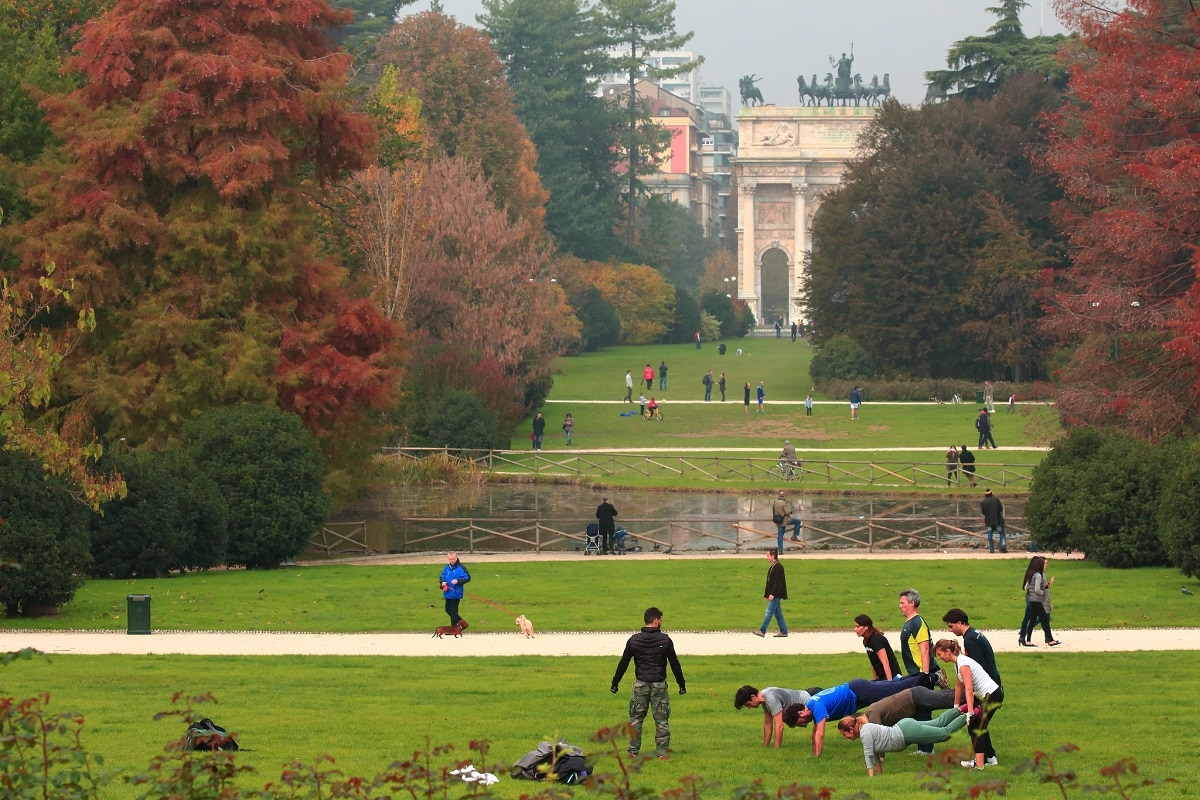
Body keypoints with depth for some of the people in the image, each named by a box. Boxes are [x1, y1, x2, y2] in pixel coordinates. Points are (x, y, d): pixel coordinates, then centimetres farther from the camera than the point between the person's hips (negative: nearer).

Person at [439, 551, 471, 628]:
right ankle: (461, 623, 29)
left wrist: (458, 581, -22)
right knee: (448, 610, 15)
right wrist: (442, 582, -7)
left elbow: (467, 578, -11)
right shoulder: (446, 567, 7)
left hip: (456, 593, -7)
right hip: (448, 593, 7)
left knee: (453, 611, -2)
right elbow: (442, 577, 16)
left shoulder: (460, 568, -12)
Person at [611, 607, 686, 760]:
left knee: (635, 718, 11)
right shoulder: (665, 640, -5)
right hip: (659, 684, -1)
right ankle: (662, 752, 2)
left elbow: (623, 663, 4)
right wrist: (681, 684, 9)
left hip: (640, 684, 1)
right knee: (661, 719, 5)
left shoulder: (634, 640, 0)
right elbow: (675, 664, -1)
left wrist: (615, 683, 13)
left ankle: (633, 750, 10)